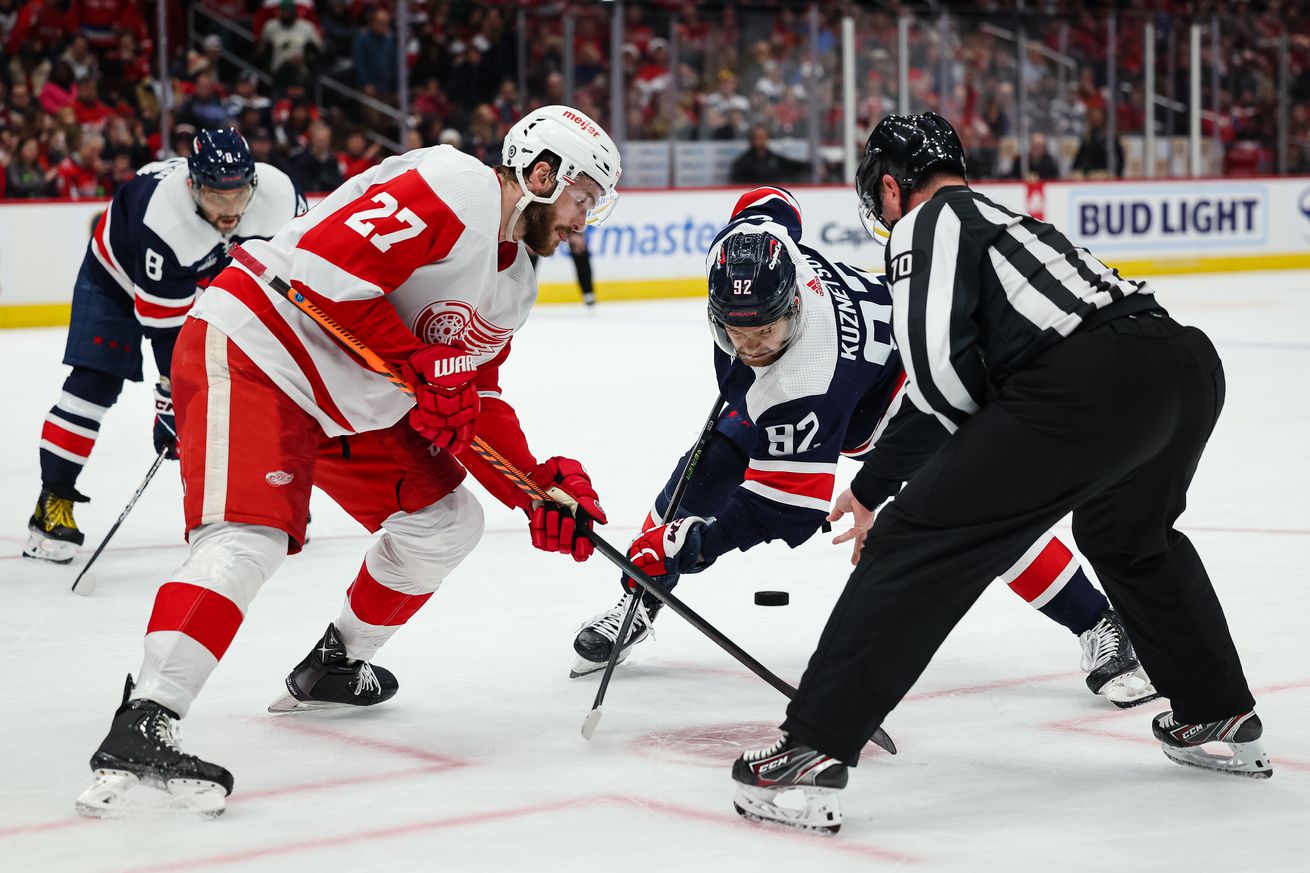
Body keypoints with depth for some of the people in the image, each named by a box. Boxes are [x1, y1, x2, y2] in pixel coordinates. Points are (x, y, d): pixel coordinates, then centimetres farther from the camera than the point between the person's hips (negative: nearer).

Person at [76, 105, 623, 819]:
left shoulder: (514, 279, 14)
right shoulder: (454, 187, -18)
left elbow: (476, 400, 15)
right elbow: (327, 261, -28)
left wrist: (541, 489, 1)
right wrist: (422, 364, -21)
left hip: (350, 403, 11)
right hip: (253, 352, -11)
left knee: (446, 518, 14)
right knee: (250, 537, -27)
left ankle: (335, 667, 32)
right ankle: (138, 733, -35)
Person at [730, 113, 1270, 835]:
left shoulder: (929, 222, 11)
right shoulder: (998, 217, 36)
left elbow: (939, 367, -5)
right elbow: (942, 398, 43)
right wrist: (868, 490, 50)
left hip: (1088, 385, -9)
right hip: (1191, 362, 9)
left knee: (920, 544, -3)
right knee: (1130, 536, 37)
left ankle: (812, 755, -7)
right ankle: (1221, 719, 43)